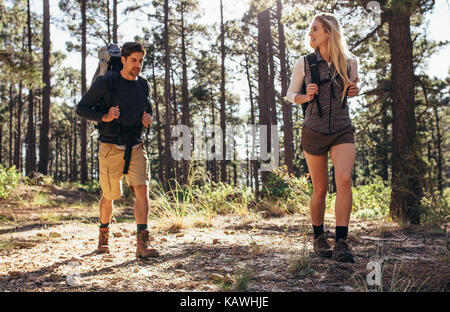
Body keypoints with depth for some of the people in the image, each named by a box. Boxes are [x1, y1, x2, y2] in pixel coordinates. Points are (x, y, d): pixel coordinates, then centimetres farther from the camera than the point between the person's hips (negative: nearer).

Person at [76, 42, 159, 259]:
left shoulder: (144, 86, 7)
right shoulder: (105, 82, -7)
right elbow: (82, 108, -2)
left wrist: (147, 119, -1)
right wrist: (104, 117, -19)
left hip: (136, 148, 3)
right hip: (111, 148, -3)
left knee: (142, 189, -17)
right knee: (109, 196, 10)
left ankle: (143, 244, -18)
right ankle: (104, 233, 38)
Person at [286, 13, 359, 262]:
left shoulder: (350, 62, 2)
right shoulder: (305, 63, 0)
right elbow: (291, 94, 9)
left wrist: (354, 90, -3)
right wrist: (306, 97, -12)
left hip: (342, 131, 0)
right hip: (314, 132, 0)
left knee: (344, 179, -22)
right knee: (320, 190, 4)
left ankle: (341, 242, -19)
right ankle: (318, 238, 26)